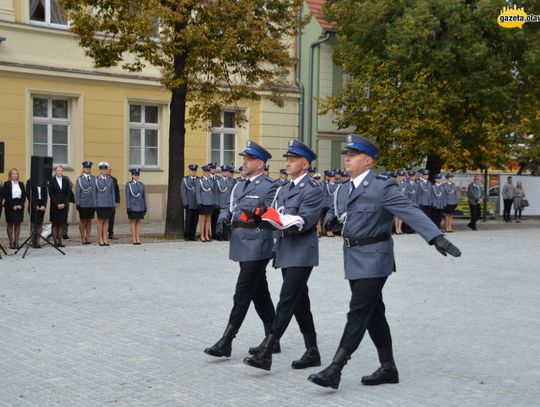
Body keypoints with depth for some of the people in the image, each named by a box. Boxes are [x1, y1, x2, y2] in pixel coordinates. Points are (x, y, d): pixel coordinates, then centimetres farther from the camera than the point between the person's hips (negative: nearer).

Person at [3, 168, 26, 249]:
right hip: (10, 207, -3)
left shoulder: (21, 184, 10)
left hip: (20, 206, 3)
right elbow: (6, 196, -6)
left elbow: (24, 195, 7)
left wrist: (21, 205, -7)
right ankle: (11, 243, 2)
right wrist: (12, 206, -13)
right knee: (10, 224, 0)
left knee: (18, 224, 3)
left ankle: (17, 242, 6)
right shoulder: (7, 184, 0)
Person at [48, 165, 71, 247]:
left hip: (64, 206, 3)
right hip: (55, 206, -3)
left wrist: (64, 203, -5)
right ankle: (55, 241, 1)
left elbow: (69, 193, 6)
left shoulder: (66, 181, 8)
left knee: (62, 224, 3)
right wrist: (57, 204, -10)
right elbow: (51, 194, -4)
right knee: (55, 224, 0)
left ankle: (60, 241, 4)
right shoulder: (52, 181, 0)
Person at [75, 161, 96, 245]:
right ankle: (83, 239, 10)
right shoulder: (80, 179, -1)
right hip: (83, 204, -3)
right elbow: (77, 192, -2)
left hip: (92, 204, 3)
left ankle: (88, 238, 14)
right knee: (83, 221, 5)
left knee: (89, 221, 8)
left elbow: (95, 191, 7)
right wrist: (77, 203, -8)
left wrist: (96, 203, 3)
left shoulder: (93, 179, 6)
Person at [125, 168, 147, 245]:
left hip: (140, 207, 4)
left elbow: (144, 196, 10)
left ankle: (138, 239, 6)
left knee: (138, 222, 5)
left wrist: (145, 207, 6)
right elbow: (127, 197, -7)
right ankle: (134, 239, 2)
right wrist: (128, 208, -14)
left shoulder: (141, 184, 9)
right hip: (132, 207, -4)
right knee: (133, 222, 0)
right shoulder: (128, 185, -4)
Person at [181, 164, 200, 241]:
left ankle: (192, 236, 10)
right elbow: (183, 192, 1)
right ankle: (186, 236, 6)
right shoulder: (185, 179, 5)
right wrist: (185, 203, -8)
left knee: (195, 221, 3)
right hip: (189, 204, -2)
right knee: (188, 220, -2)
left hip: (197, 205, 2)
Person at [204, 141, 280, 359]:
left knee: (242, 295, -7)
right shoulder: (239, 186, 17)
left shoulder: (269, 187, -8)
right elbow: (228, 207, 20)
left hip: (256, 248, -9)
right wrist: (224, 217, -1)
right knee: (260, 294, 14)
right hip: (242, 247, 9)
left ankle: (226, 342, -4)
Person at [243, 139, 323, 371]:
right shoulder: (284, 189, 17)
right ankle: (312, 352, 22)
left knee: (286, 301, -11)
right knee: (300, 303, 13)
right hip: (285, 252, 9)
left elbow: (302, 222, -19)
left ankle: (265, 353, -14)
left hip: (301, 254, -9)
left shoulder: (313, 191, -10)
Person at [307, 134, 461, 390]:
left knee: (358, 313, -8)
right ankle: (388, 368, 23)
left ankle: (334, 371, -8)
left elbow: (411, 212, -22)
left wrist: (437, 238, -31)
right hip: (353, 259, 8)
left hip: (373, 258, -8)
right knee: (373, 313, 13)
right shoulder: (344, 190, 12)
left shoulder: (382, 187, -12)